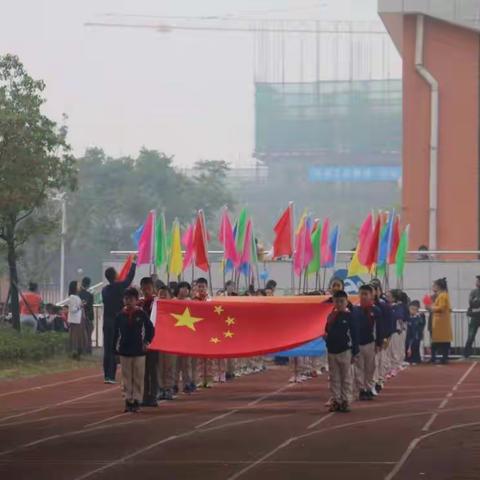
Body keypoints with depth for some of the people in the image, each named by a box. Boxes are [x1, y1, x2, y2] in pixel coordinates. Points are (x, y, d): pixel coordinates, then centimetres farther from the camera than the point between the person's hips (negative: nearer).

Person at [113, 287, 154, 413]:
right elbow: (115, 333, 4)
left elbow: (150, 329, 5)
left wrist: (147, 342, 0)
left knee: (138, 378, 1)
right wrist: (115, 348, 1)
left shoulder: (141, 314, -4)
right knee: (127, 378, 6)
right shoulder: (120, 316, 0)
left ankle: (137, 400, 7)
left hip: (139, 351, -1)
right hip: (124, 351, 2)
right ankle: (128, 400, 12)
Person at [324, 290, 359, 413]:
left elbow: (354, 335, -5)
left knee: (346, 378, 2)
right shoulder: (331, 316, 6)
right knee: (334, 378, 8)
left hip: (345, 351, -4)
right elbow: (327, 331, 17)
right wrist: (326, 336, -5)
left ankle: (346, 401, 5)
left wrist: (355, 352, -7)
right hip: (332, 351, 4)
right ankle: (336, 400, 13)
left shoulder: (349, 317, -6)